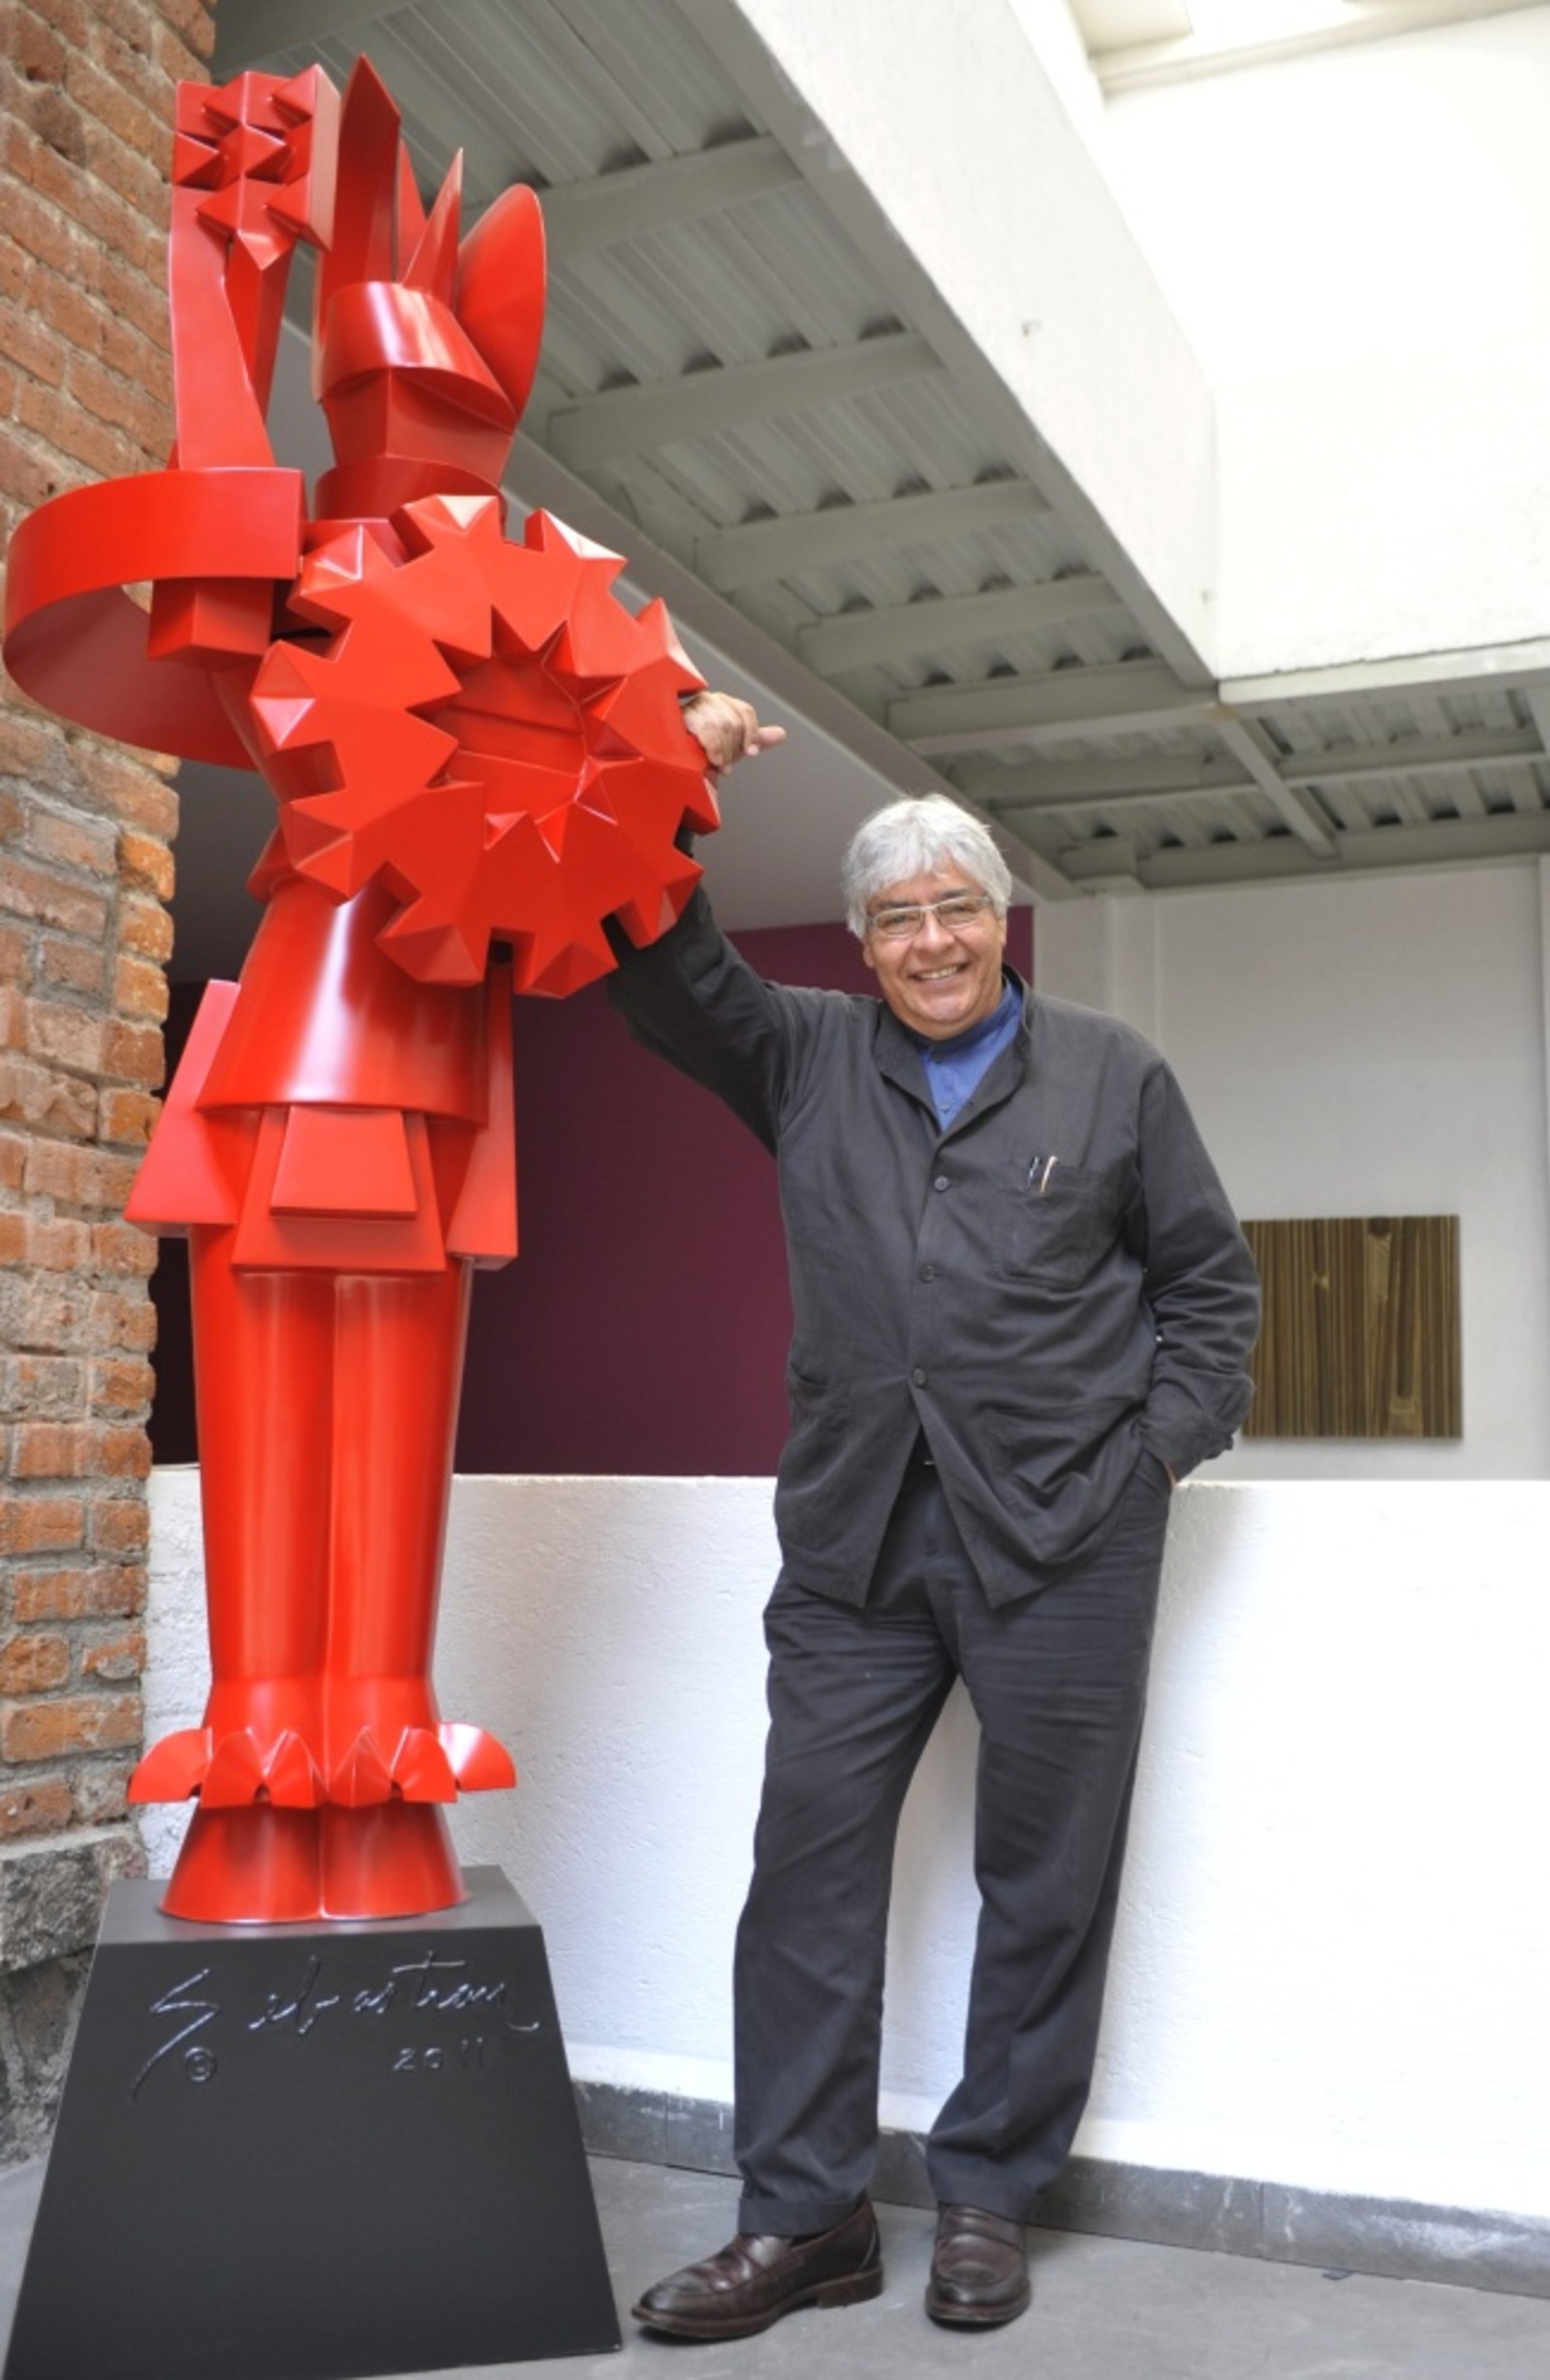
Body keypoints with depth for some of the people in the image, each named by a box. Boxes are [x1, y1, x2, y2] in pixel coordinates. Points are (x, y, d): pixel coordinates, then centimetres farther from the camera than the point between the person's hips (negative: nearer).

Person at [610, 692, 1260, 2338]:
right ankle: (803, 2216, 15)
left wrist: (1162, 1444, 0)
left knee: (1044, 1881, 6)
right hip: (855, 1540, 2)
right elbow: (664, 977, 4)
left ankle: (988, 2200, 23)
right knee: (808, 1864, 2)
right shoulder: (808, 1060, 11)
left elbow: (1209, 1279, 11)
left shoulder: (1114, 1078, 8)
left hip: (1062, 1541, -1)